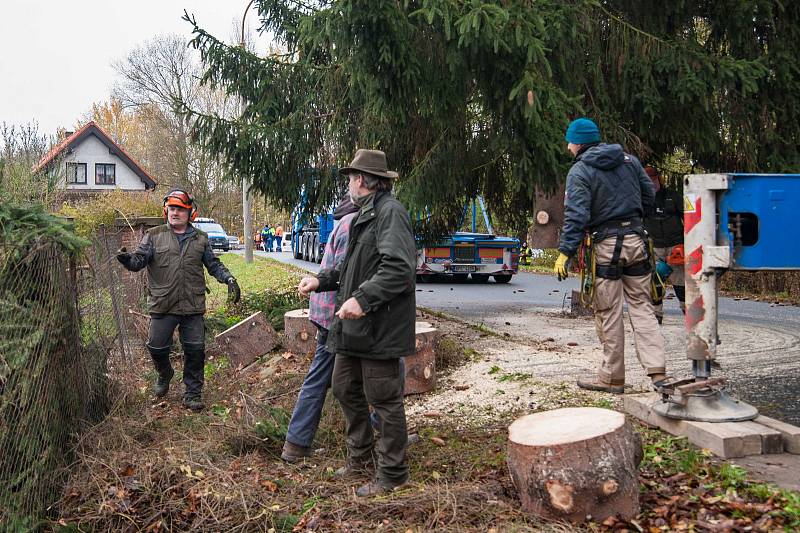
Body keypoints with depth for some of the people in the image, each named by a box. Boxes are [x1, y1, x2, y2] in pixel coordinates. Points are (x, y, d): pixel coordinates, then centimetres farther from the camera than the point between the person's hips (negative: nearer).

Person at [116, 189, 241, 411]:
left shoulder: (200, 239, 11)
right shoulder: (154, 235, 5)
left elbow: (214, 265, 15)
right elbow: (140, 260, -3)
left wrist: (229, 279, 1)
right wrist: (128, 259, -25)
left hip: (193, 308, 1)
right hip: (162, 306, -1)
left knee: (195, 350, 2)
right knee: (157, 347, 4)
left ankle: (193, 394, 16)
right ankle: (164, 374, 37)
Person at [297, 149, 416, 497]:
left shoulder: (391, 213, -15)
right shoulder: (365, 214, 17)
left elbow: (398, 267, -26)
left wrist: (363, 299, -30)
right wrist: (321, 280, 18)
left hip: (380, 327, -10)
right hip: (355, 325, 10)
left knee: (384, 400, 0)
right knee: (346, 388, 19)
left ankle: (392, 474, 13)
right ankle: (360, 456, 35)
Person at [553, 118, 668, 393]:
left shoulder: (579, 172, -8)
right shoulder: (629, 159, 10)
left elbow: (576, 215, -16)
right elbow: (649, 195, 14)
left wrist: (565, 252, -15)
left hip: (606, 246, -5)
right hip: (637, 239, 5)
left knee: (608, 313, 3)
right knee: (641, 306, 9)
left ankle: (612, 377, 11)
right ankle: (657, 371, 1)